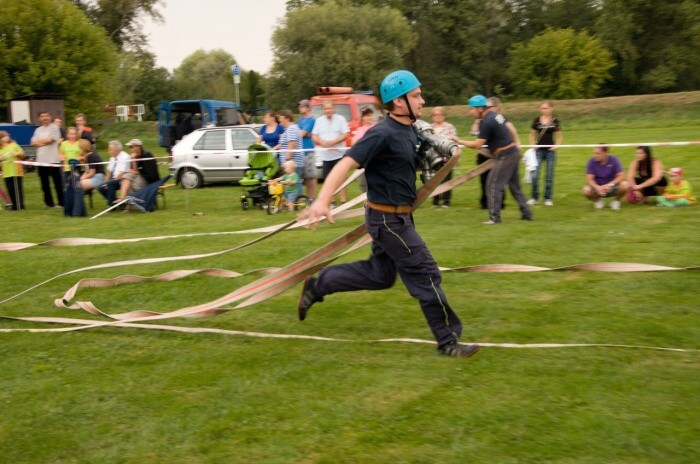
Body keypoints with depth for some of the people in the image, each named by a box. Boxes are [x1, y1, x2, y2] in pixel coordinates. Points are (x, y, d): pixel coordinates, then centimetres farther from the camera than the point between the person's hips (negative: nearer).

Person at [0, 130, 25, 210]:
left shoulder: (14, 145, 3)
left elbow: (22, 153, 5)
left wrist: (17, 153, -13)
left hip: (16, 171, -4)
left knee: (17, 188, -5)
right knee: (10, 189, 5)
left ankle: (19, 205, -2)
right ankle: (14, 204, 14)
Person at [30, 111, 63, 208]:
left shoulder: (54, 128, -1)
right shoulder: (38, 130, 15)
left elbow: (49, 139, -14)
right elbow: (33, 143, 5)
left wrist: (39, 141, 3)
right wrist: (44, 141, -9)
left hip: (53, 160, -6)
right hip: (41, 160, 6)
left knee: (58, 183, -3)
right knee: (45, 184, 9)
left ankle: (61, 203, 1)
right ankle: (49, 203, 17)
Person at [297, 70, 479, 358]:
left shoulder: (410, 131, 7)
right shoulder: (383, 134, -21)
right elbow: (346, 164, -29)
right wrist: (322, 201, -41)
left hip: (396, 217, 10)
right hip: (388, 219, -10)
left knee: (380, 275, 21)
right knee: (426, 275, -3)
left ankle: (317, 285, 29)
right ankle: (448, 341, 8)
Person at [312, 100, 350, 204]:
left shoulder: (340, 119, 0)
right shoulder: (319, 121, 10)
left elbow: (346, 134, -7)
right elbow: (314, 137, 8)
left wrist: (333, 142, -16)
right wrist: (322, 143, -12)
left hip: (339, 154, -4)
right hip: (325, 156, 4)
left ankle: (343, 201, 0)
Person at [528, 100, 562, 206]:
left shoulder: (555, 121, 1)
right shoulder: (537, 121, 2)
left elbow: (560, 136, 8)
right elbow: (532, 134, 12)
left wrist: (556, 145, -7)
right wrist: (533, 144, -3)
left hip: (550, 151, 0)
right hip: (539, 150, 0)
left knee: (549, 175, 4)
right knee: (535, 175, -5)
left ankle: (548, 198, 12)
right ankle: (534, 197, 7)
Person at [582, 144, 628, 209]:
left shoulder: (613, 159, -14)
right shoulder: (592, 161, -13)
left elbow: (621, 176, -16)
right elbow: (589, 179, -16)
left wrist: (610, 185, -32)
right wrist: (597, 187, -37)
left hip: (612, 187, 0)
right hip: (597, 187, 0)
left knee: (624, 185, -30)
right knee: (586, 191, -31)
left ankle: (616, 200, 2)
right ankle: (598, 201, 4)